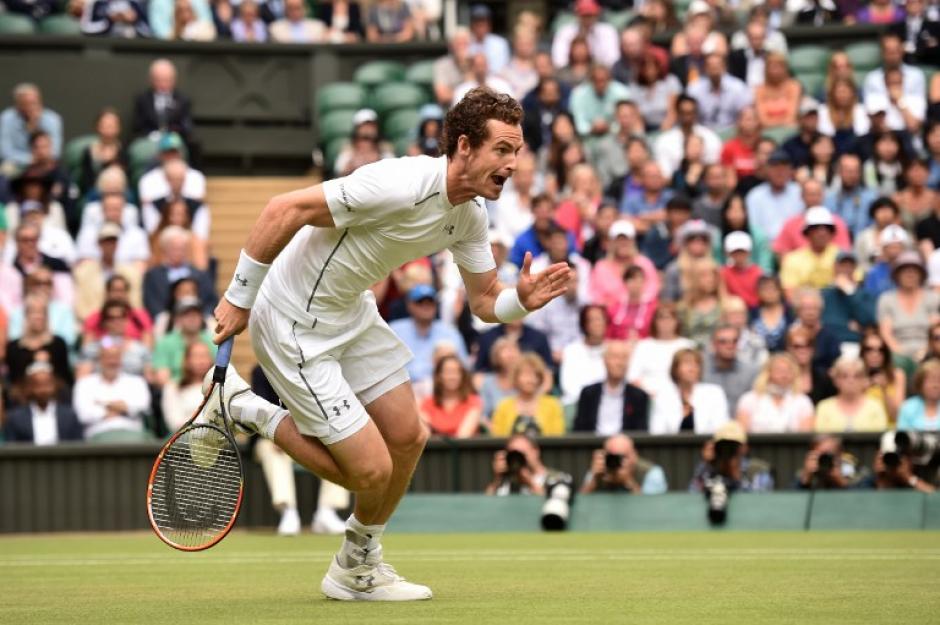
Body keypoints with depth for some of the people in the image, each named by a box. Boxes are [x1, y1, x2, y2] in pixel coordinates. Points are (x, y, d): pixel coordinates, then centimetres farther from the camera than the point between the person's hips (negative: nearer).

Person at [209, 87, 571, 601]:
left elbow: (485, 302, 6)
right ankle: (245, 410, 9)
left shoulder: (470, 216, -2)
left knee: (407, 437, 10)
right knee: (371, 470, -8)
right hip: (293, 325, -9)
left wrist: (522, 301, -18)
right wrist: (239, 299, -21)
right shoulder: (401, 187, -31)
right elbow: (284, 210, -29)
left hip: (351, 313, 9)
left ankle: (357, 569, 30)